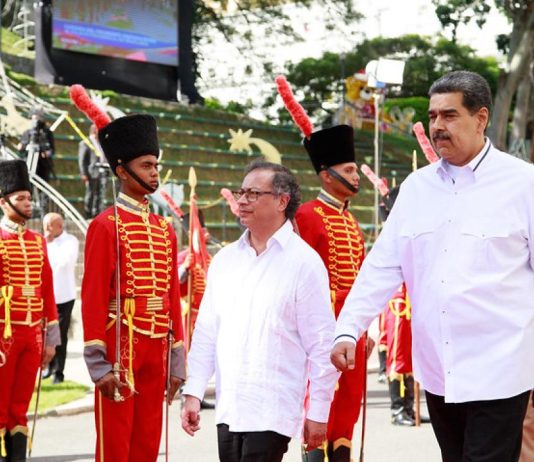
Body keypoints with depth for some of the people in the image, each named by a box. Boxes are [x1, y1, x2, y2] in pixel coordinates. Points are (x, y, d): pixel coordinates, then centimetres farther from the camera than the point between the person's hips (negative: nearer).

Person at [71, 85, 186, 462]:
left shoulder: (165, 229, 14)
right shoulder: (106, 226, -6)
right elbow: (93, 298, -11)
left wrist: (176, 361, 11)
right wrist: (99, 366, -16)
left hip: (155, 352, 6)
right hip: (120, 351, -6)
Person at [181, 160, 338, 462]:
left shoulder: (304, 262, -6)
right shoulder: (225, 259, 11)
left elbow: (322, 346, -7)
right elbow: (206, 332, 14)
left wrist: (319, 412, -8)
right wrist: (193, 393, 9)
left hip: (272, 413, -6)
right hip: (228, 410, 6)